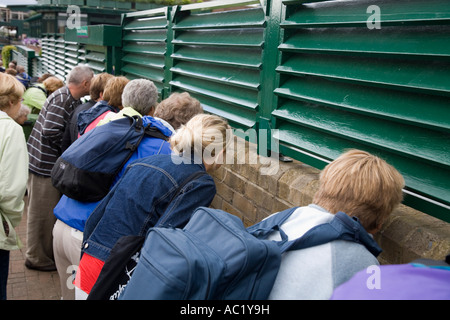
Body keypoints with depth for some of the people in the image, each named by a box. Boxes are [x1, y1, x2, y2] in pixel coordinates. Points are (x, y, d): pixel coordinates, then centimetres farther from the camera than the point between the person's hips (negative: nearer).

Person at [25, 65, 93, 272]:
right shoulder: (63, 99, -20)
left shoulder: (69, 98, 9)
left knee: (48, 211, 19)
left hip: (48, 162, 9)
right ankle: (37, 257, 18)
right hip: (44, 164, -9)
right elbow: (50, 132, -26)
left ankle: (47, 251, 33)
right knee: (42, 212, 4)